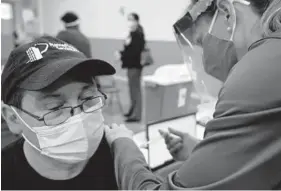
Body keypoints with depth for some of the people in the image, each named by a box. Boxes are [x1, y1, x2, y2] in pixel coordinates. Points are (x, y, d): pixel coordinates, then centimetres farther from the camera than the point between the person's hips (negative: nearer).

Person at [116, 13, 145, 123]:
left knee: (135, 88, -8)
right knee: (133, 88, 16)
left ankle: (136, 115, -4)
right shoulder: (132, 34, 14)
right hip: (131, 64, 10)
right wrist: (122, 54, -1)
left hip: (135, 65, -10)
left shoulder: (138, 35, -15)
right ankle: (133, 111, 27)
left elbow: (135, 52, -23)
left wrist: (122, 55, -17)